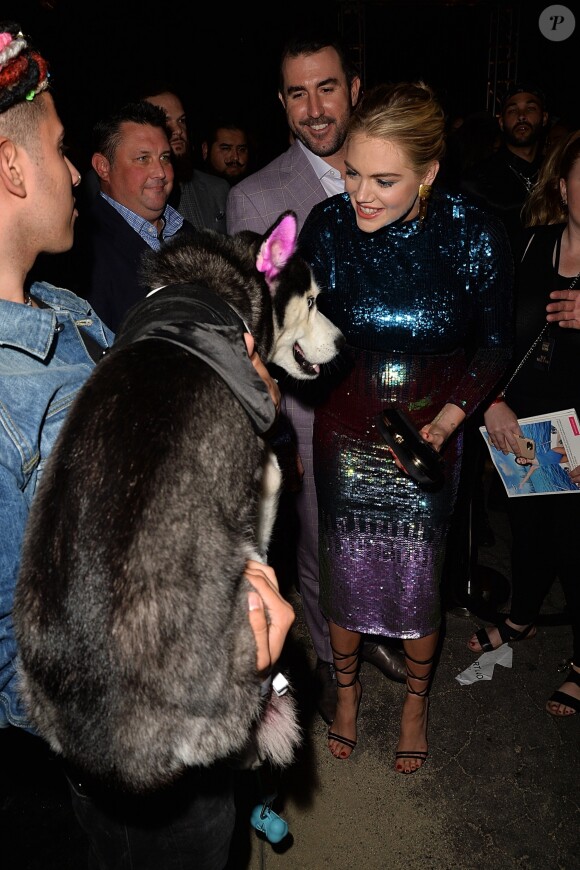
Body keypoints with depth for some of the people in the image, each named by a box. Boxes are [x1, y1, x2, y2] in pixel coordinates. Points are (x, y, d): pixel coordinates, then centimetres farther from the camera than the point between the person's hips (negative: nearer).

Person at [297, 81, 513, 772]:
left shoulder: (475, 237, -16)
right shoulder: (327, 226, -13)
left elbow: (492, 345, -4)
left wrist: (444, 421, -17)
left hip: (429, 438, 0)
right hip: (344, 438, 1)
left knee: (417, 581, 11)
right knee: (345, 572, 14)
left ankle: (416, 697, 44)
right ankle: (346, 686, 45)